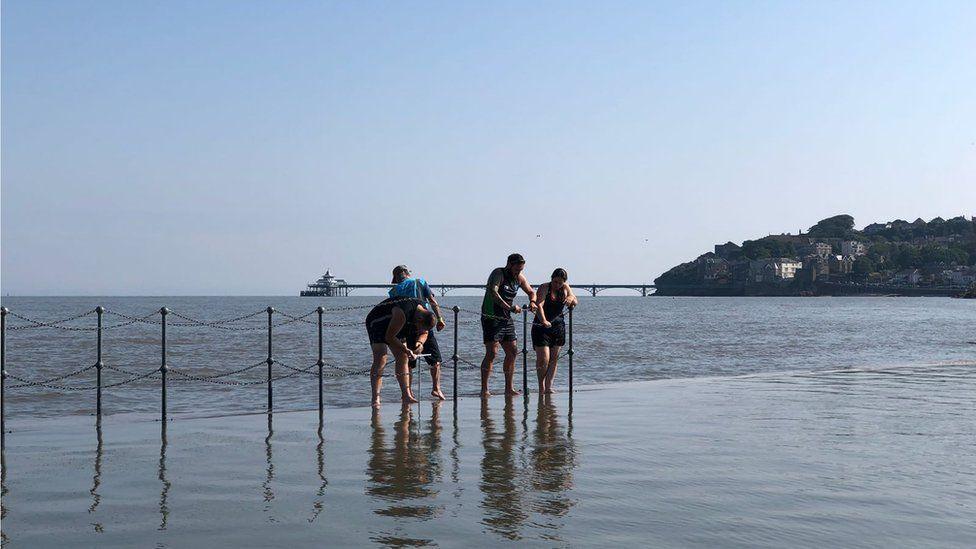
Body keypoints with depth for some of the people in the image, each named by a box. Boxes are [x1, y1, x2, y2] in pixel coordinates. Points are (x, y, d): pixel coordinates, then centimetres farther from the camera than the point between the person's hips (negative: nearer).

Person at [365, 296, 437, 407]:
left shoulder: (424, 313, -14)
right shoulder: (403, 313, -38)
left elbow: (424, 333, 4)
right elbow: (389, 337, -31)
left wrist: (420, 342, -18)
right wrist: (406, 350, -29)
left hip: (393, 325, 8)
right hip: (376, 322, -8)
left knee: (403, 358, 1)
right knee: (380, 359, -20)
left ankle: (406, 395, 3)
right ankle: (375, 398, -23)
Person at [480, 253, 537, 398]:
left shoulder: (519, 278, 8)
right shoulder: (498, 274, -14)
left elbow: (531, 292, 21)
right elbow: (493, 292, -31)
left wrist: (532, 302, -2)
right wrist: (510, 307, -36)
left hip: (507, 319, 8)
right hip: (491, 318, -8)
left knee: (512, 352, 6)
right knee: (491, 353, -12)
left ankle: (509, 388, 14)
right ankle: (484, 389, -9)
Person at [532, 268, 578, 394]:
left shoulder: (565, 288, 7)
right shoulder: (544, 287, -10)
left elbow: (575, 302, 1)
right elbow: (539, 305, -23)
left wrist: (571, 299, -23)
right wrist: (544, 321, -40)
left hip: (558, 326, 5)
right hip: (542, 326, -5)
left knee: (554, 359, 4)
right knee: (543, 359, -10)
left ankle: (548, 387, 11)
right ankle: (541, 385, 11)